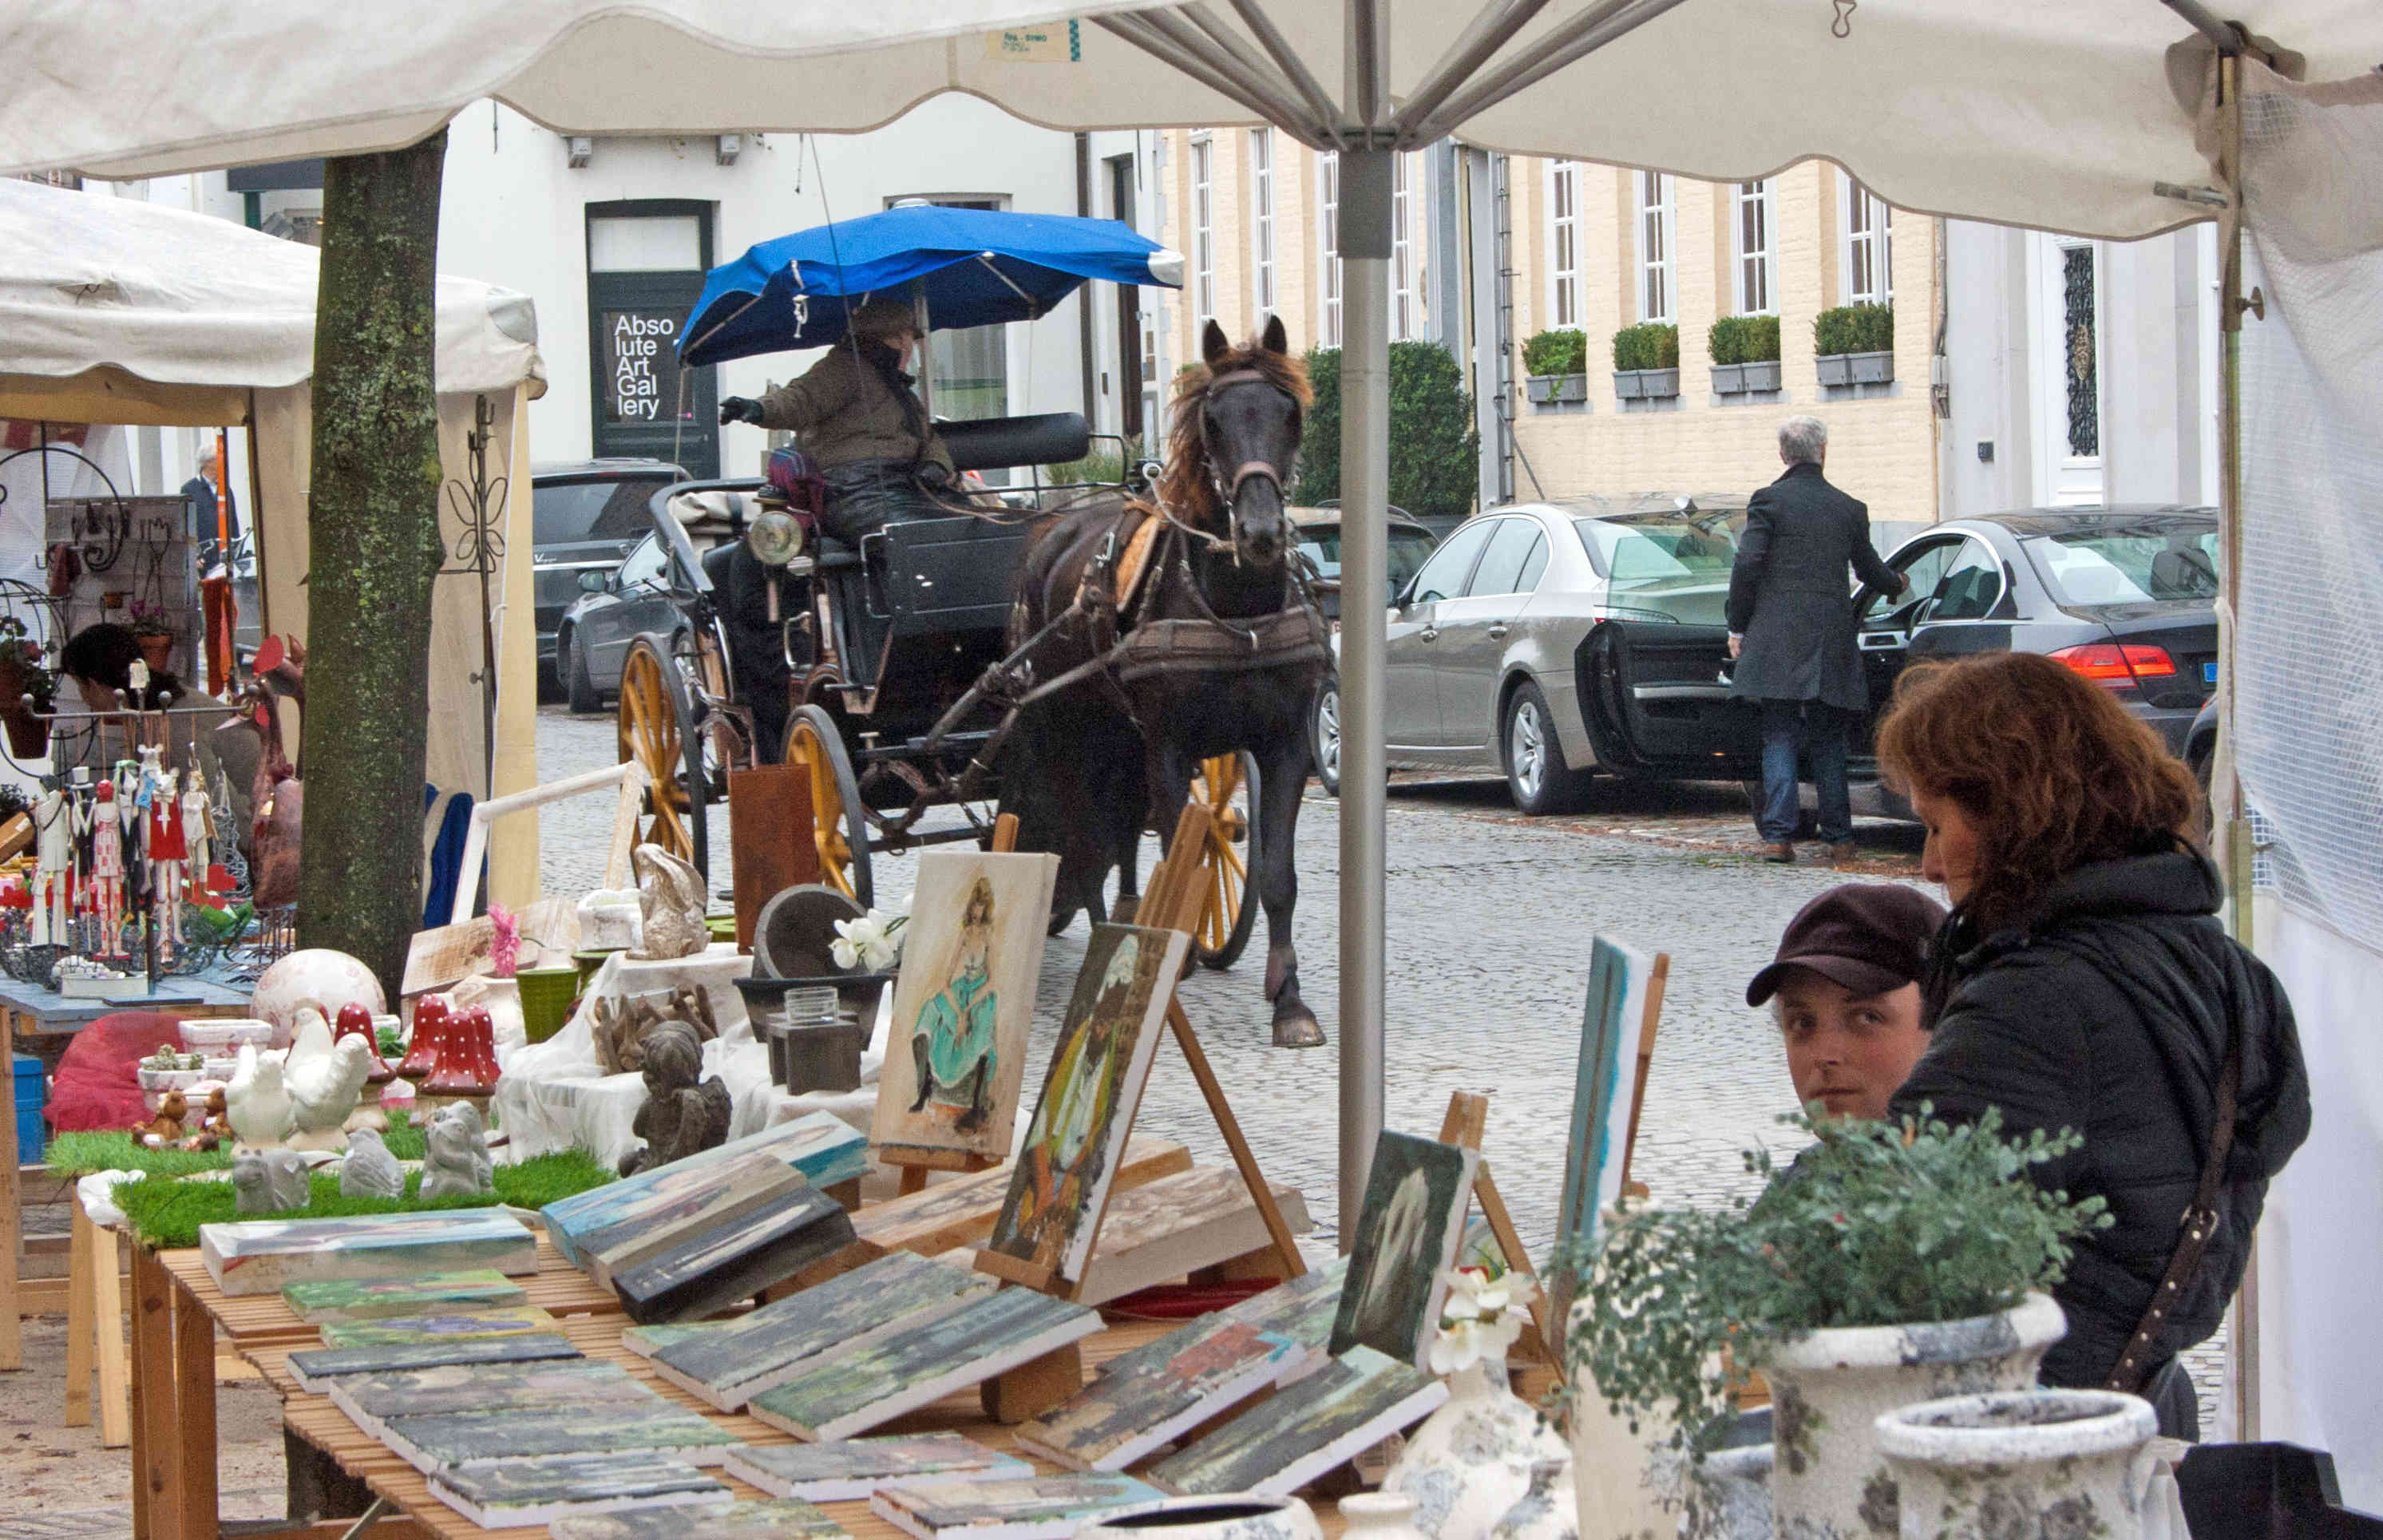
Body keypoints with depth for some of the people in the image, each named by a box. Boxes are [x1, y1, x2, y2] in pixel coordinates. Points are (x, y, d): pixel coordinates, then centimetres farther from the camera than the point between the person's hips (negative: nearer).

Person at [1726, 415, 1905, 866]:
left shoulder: (1768, 501, -2)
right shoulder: (1849, 509, 9)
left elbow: (1747, 566, -9)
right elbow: (1870, 570, 21)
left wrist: (1737, 628, 1)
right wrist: (1898, 584, 44)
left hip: (1777, 637, -3)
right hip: (1831, 642, 3)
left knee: (1779, 737, -1)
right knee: (1829, 742, 10)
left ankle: (1779, 835, -10)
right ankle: (1839, 838, 10)